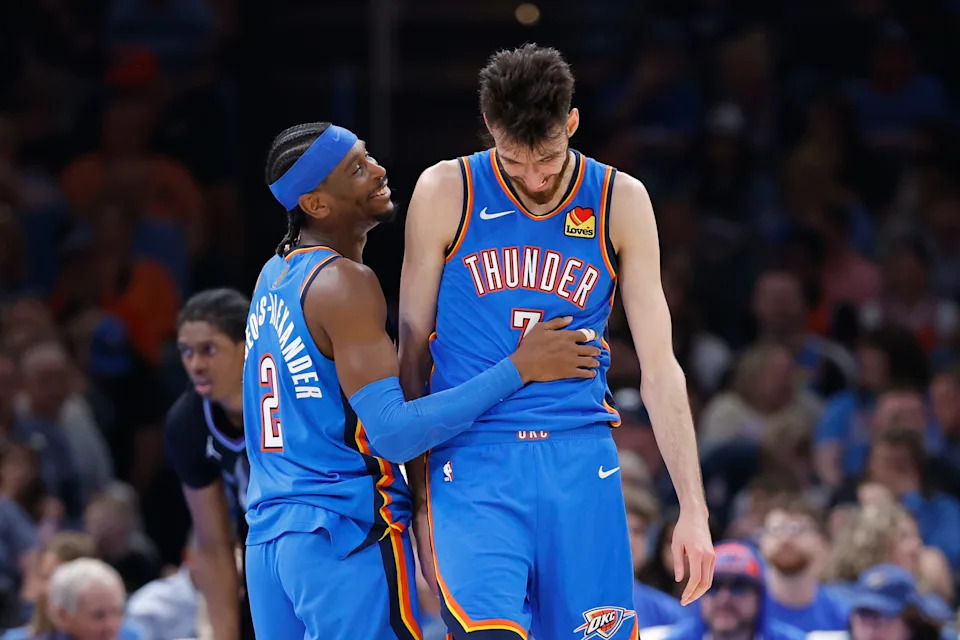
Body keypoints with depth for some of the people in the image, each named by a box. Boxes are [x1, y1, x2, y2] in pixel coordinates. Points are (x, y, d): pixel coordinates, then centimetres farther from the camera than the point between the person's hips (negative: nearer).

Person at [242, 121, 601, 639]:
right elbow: (392, 433, -22)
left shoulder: (275, 275, 14)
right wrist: (518, 369, -23)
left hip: (269, 536, 9)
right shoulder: (345, 285, -15)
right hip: (348, 535, -9)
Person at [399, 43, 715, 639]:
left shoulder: (621, 202, 5)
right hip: (475, 463, -2)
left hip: (579, 460, 2)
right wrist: (421, 495, 4)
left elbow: (660, 366, 7)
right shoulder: (446, 193, 1)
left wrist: (694, 507, 1)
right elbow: (413, 354, 7)